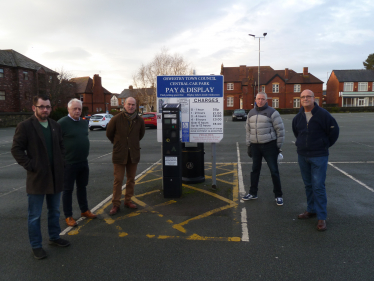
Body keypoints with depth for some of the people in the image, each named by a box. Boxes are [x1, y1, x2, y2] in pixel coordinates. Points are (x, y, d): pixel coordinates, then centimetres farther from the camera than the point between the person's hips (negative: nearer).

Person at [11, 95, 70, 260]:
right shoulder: (25, 126, -9)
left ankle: (54, 237, 36)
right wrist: (30, 166, -15)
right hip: (36, 178, -5)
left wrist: (61, 162, 5)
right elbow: (16, 149, -10)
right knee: (35, 216, 7)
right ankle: (36, 246, 21)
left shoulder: (55, 126, 7)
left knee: (55, 211, 19)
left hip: (55, 177, 6)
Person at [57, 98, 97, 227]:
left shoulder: (84, 122, 9)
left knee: (82, 187, 19)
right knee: (68, 190, 6)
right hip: (69, 163, -7)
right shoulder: (62, 123, -13)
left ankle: (84, 210, 34)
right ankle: (68, 216, 18)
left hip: (83, 162, 7)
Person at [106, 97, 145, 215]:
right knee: (118, 180, -1)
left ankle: (128, 201, 26)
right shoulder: (116, 119, -8)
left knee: (131, 179, 12)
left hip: (134, 154, 3)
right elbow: (109, 133, 5)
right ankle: (116, 205, 8)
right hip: (119, 154, -3)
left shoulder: (139, 120, 1)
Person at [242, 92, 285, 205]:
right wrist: (249, 145, 13)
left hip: (269, 145, -5)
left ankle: (278, 195, 13)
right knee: (255, 170, 13)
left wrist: (279, 146, -7)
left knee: (274, 170, 1)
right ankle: (253, 193, 25)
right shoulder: (251, 113, 10)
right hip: (255, 146, 5)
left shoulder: (272, 112, -6)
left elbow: (280, 129, -6)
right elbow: (248, 130, 16)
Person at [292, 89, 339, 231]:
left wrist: (324, 145, 4)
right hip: (302, 156, 6)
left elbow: (334, 131, -3)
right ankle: (311, 210, 29)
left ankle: (321, 217, 1)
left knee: (318, 186, -7)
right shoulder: (298, 117, 5)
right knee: (308, 185, 15)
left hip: (319, 157, -5)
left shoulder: (323, 114, -11)